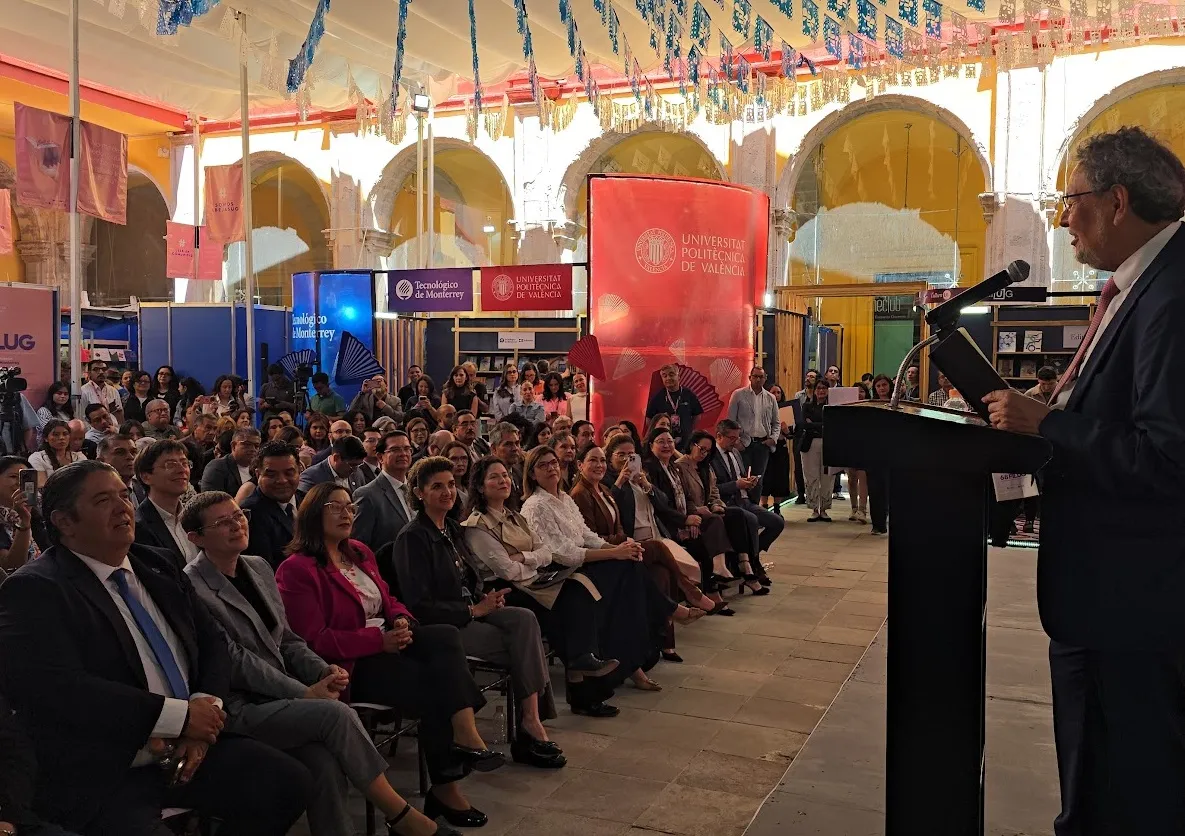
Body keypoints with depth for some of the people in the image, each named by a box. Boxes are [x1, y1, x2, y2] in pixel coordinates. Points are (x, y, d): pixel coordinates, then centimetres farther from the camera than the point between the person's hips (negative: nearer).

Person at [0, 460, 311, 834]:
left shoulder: (158, 567, 13)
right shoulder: (34, 590, -8)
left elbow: (212, 643, 13)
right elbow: (55, 689, -21)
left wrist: (204, 711, -8)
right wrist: (180, 715, -20)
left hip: (189, 748, 6)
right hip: (102, 778, -6)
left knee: (293, 783, -11)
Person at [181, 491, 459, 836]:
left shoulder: (258, 567, 14)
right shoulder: (193, 588, -10)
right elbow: (235, 661, -14)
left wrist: (323, 671, -3)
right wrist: (304, 693, -16)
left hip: (278, 697, 6)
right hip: (237, 709, -6)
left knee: (325, 762, -24)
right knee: (336, 714, -25)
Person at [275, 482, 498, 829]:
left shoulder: (360, 552, 15)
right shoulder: (296, 570, -10)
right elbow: (314, 641, -16)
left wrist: (402, 620, -5)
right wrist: (379, 640, -23)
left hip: (386, 642, 7)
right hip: (349, 664, -7)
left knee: (445, 635, -24)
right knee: (436, 686, -25)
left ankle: (465, 736, -35)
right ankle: (445, 787, -16)